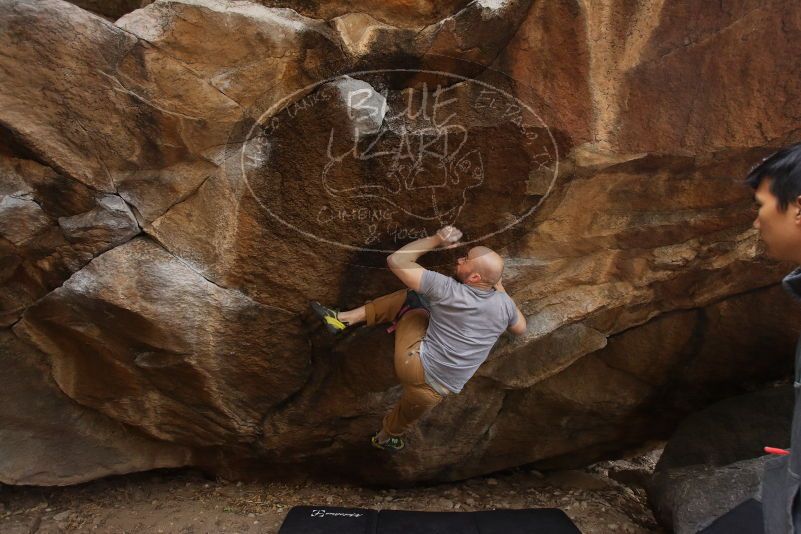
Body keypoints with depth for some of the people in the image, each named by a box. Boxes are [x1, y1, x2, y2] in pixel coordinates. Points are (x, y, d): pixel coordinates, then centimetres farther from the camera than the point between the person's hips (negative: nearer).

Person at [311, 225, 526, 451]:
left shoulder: (448, 290, -21)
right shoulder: (504, 305, -8)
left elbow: (396, 260, -16)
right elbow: (520, 328, 17)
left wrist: (436, 239, -8)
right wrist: (501, 290, 20)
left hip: (417, 364, -4)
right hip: (439, 388, 4)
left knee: (411, 298, 14)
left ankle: (344, 319, 15)